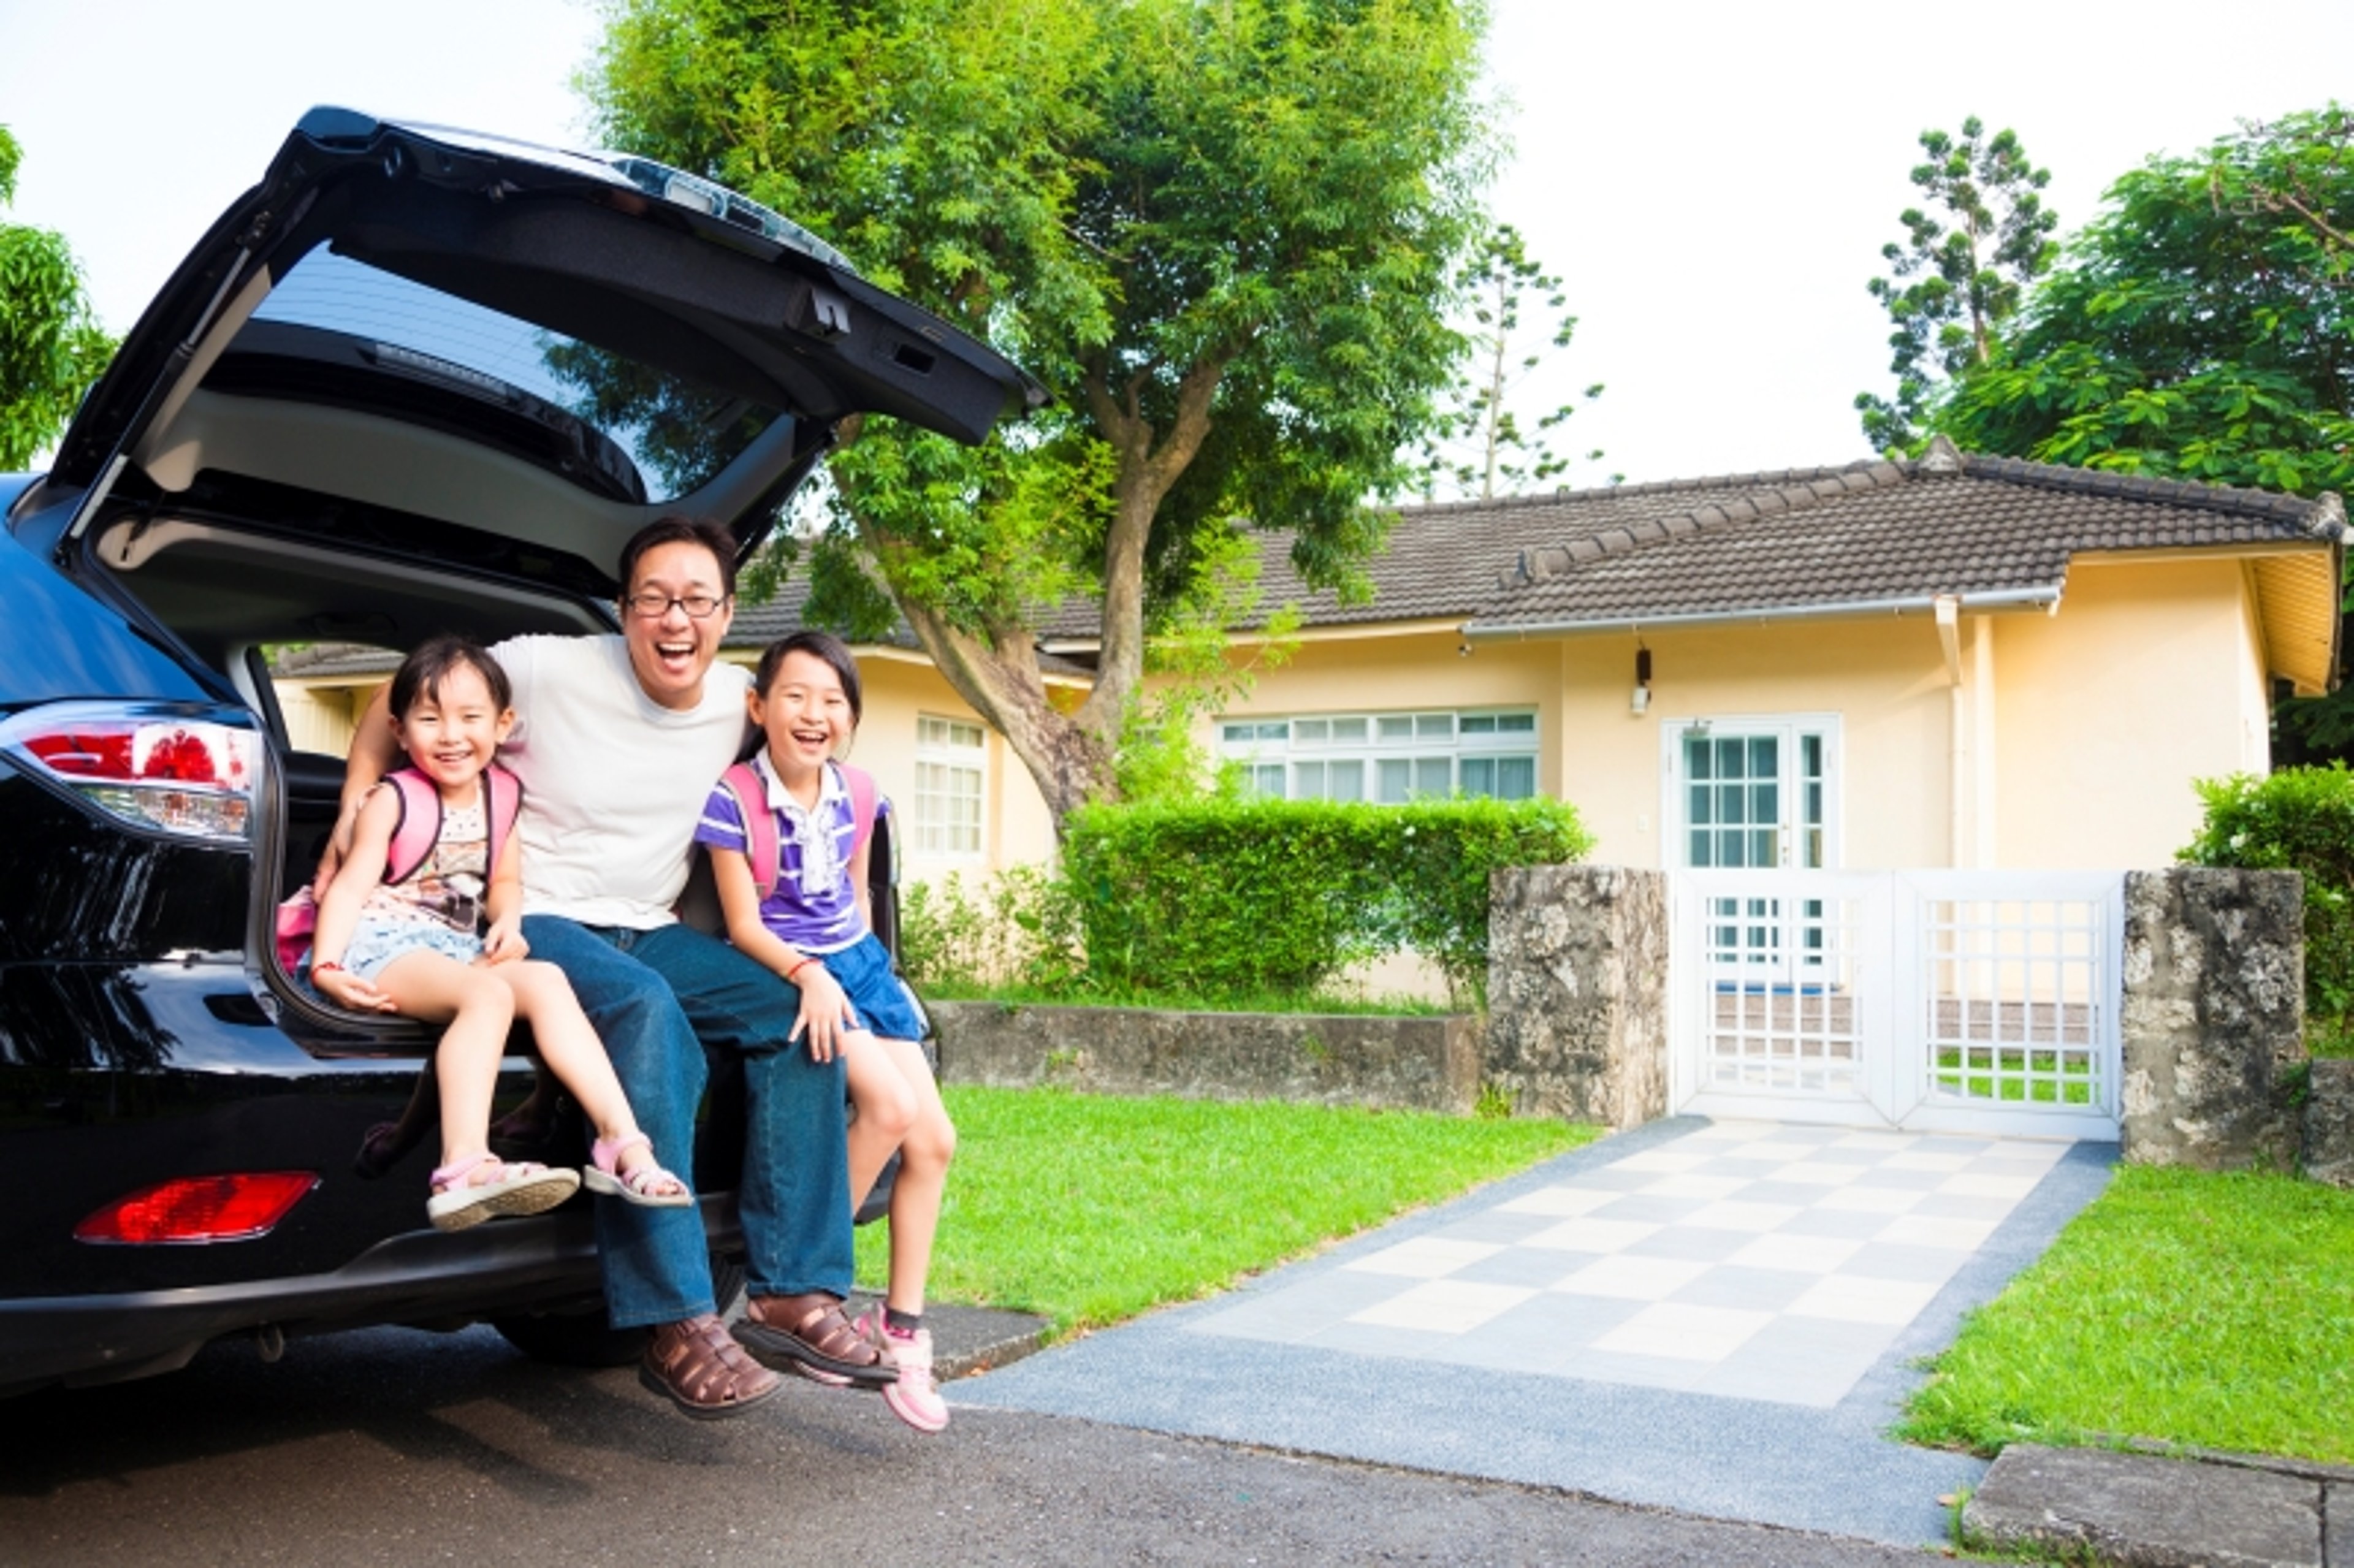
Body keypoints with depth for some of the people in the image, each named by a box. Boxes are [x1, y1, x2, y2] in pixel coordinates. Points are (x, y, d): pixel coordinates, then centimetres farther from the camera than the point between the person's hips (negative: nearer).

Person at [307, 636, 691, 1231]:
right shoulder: (394, 799, -3)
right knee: (490, 994, -33)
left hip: (459, 947, 5)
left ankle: (621, 1140, -29)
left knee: (546, 981, -23)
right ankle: (464, 1167, -49)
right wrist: (326, 968, -23)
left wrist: (507, 921, -3)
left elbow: (505, 878, 20)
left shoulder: (501, 791, 12)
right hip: (385, 943, -5)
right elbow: (352, 884, -9)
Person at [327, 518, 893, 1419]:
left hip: (649, 932, 6)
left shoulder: (741, 704, 2)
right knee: (646, 1009, -37)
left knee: (798, 1013, -18)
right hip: (537, 924, -5)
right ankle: (677, 1328, -36)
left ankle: (794, 1295, -16)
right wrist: (352, 818, -8)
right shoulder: (547, 671, -10)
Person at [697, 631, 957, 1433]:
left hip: (858, 962, 6)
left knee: (934, 1139, -2)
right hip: (783, 975, -6)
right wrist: (809, 974, -29)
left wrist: (864, 967, 10)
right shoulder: (733, 800, -13)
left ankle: (902, 1325, 10)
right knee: (890, 1106, -26)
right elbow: (743, 923, -14)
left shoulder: (857, 794, 4)